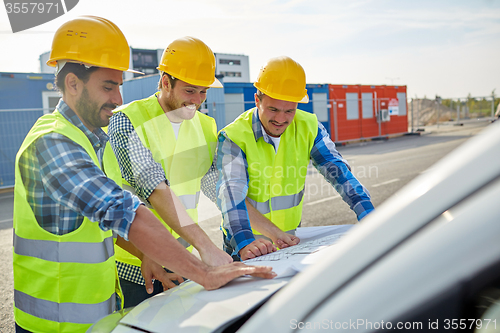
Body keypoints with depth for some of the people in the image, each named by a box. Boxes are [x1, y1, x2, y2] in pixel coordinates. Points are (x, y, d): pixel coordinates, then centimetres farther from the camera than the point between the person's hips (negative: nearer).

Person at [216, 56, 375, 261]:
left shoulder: (308, 127, -4)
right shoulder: (233, 137, -16)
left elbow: (337, 171, -7)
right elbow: (232, 192, -27)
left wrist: (369, 218, -19)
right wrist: (245, 243, -42)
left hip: (291, 238, 3)